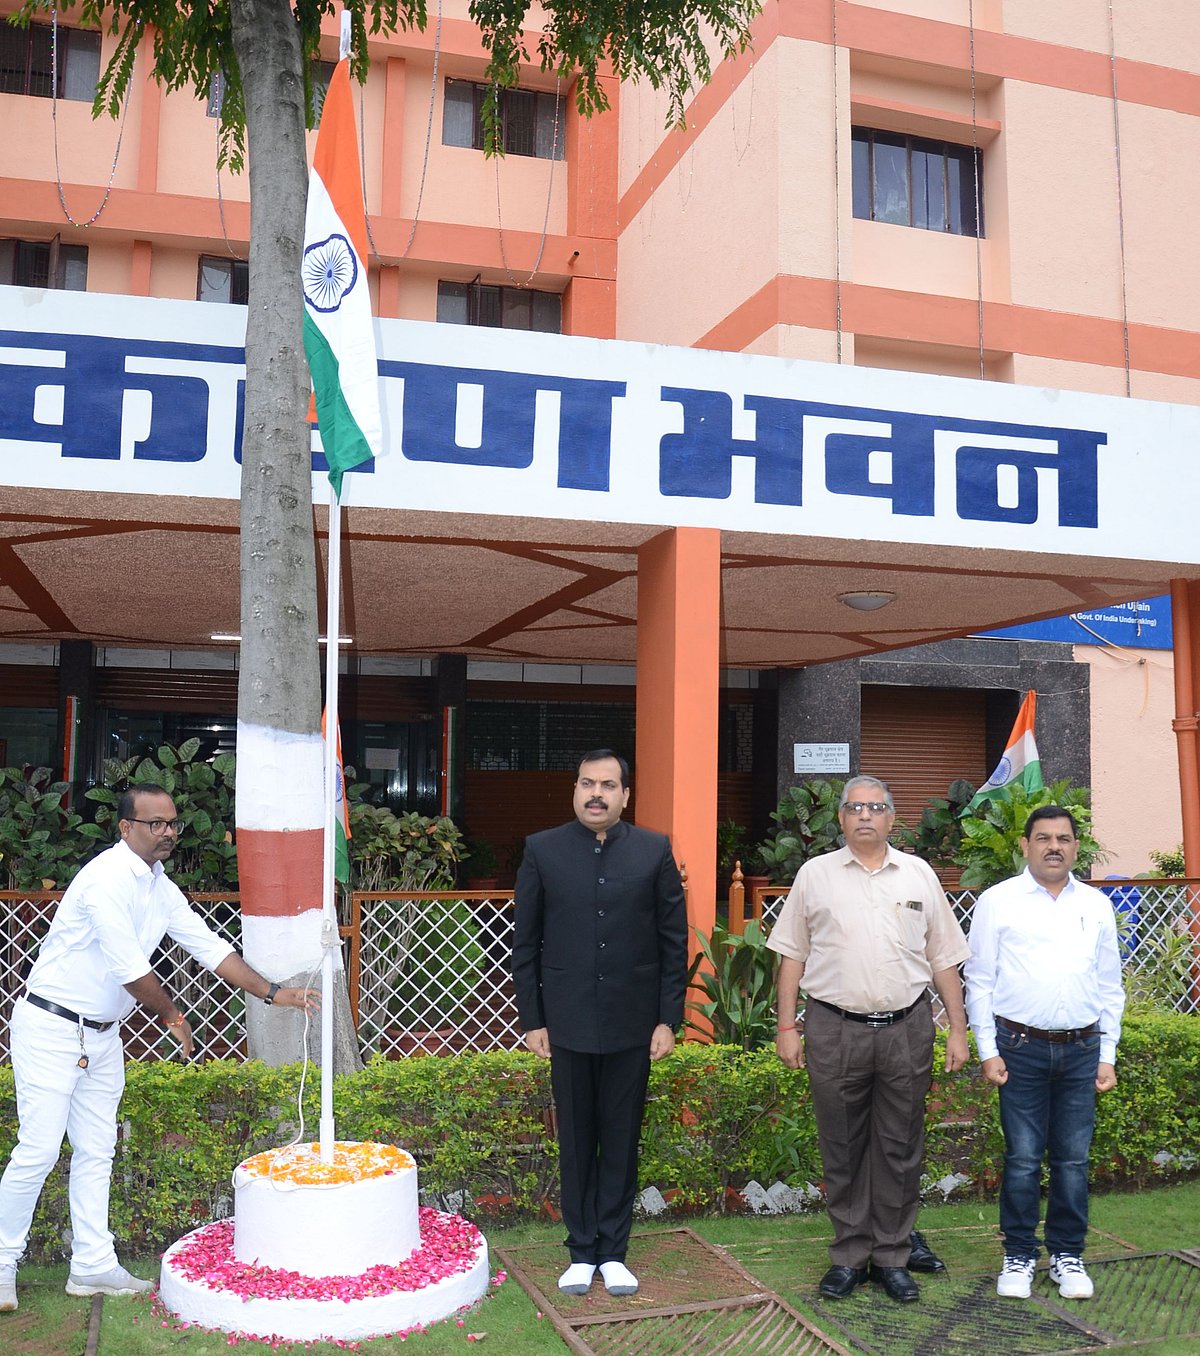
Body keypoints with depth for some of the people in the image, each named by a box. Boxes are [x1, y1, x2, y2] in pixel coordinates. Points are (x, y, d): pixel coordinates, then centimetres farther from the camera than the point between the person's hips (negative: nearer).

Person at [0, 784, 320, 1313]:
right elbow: (130, 969, -20)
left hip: (101, 1033, 9)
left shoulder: (161, 888, 6)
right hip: (50, 1027, -8)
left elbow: (210, 947, 9)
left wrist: (274, 993, 3)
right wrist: (172, 1017, -5)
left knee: (96, 1150, 11)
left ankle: (93, 1265, 20)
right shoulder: (107, 878, -21)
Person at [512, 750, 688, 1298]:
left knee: (622, 1141, 10)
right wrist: (532, 1020, -1)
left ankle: (613, 1252, 24)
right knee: (576, 1142, 10)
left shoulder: (655, 852, 0)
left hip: (632, 1025, 0)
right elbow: (525, 944, 2)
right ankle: (582, 1252, 24)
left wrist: (668, 1019, -2)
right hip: (569, 1023, 0)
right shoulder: (542, 851, -1)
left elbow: (674, 941, 2)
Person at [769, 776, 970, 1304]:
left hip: (906, 1030, 1)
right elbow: (793, 956, 5)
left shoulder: (919, 875, 8)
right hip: (835, 1031, -1)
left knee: (899, 1150, 8)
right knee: (842, 1150, 7)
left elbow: (943, 959, 10)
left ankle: (893, 1256, 22)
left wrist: (957, 1028, 6)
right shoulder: (815, 875, 4)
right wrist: (787, 1027, 1)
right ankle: (849, 1256, 21)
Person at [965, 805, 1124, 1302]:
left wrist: (1107, 1054, 8)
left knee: (1073, 1159, 8)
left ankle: (1068, 1256, 23)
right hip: (1021, 1047, -3)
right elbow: (979, 981, 0)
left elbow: (1110, 986, 13)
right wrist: (988, 1050, -5)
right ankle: (1019, 1256, 17)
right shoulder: (998, 902, 0)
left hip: (1082, 1049, 3)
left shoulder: (1096, 906, 9)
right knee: (1022, 1159, 3)